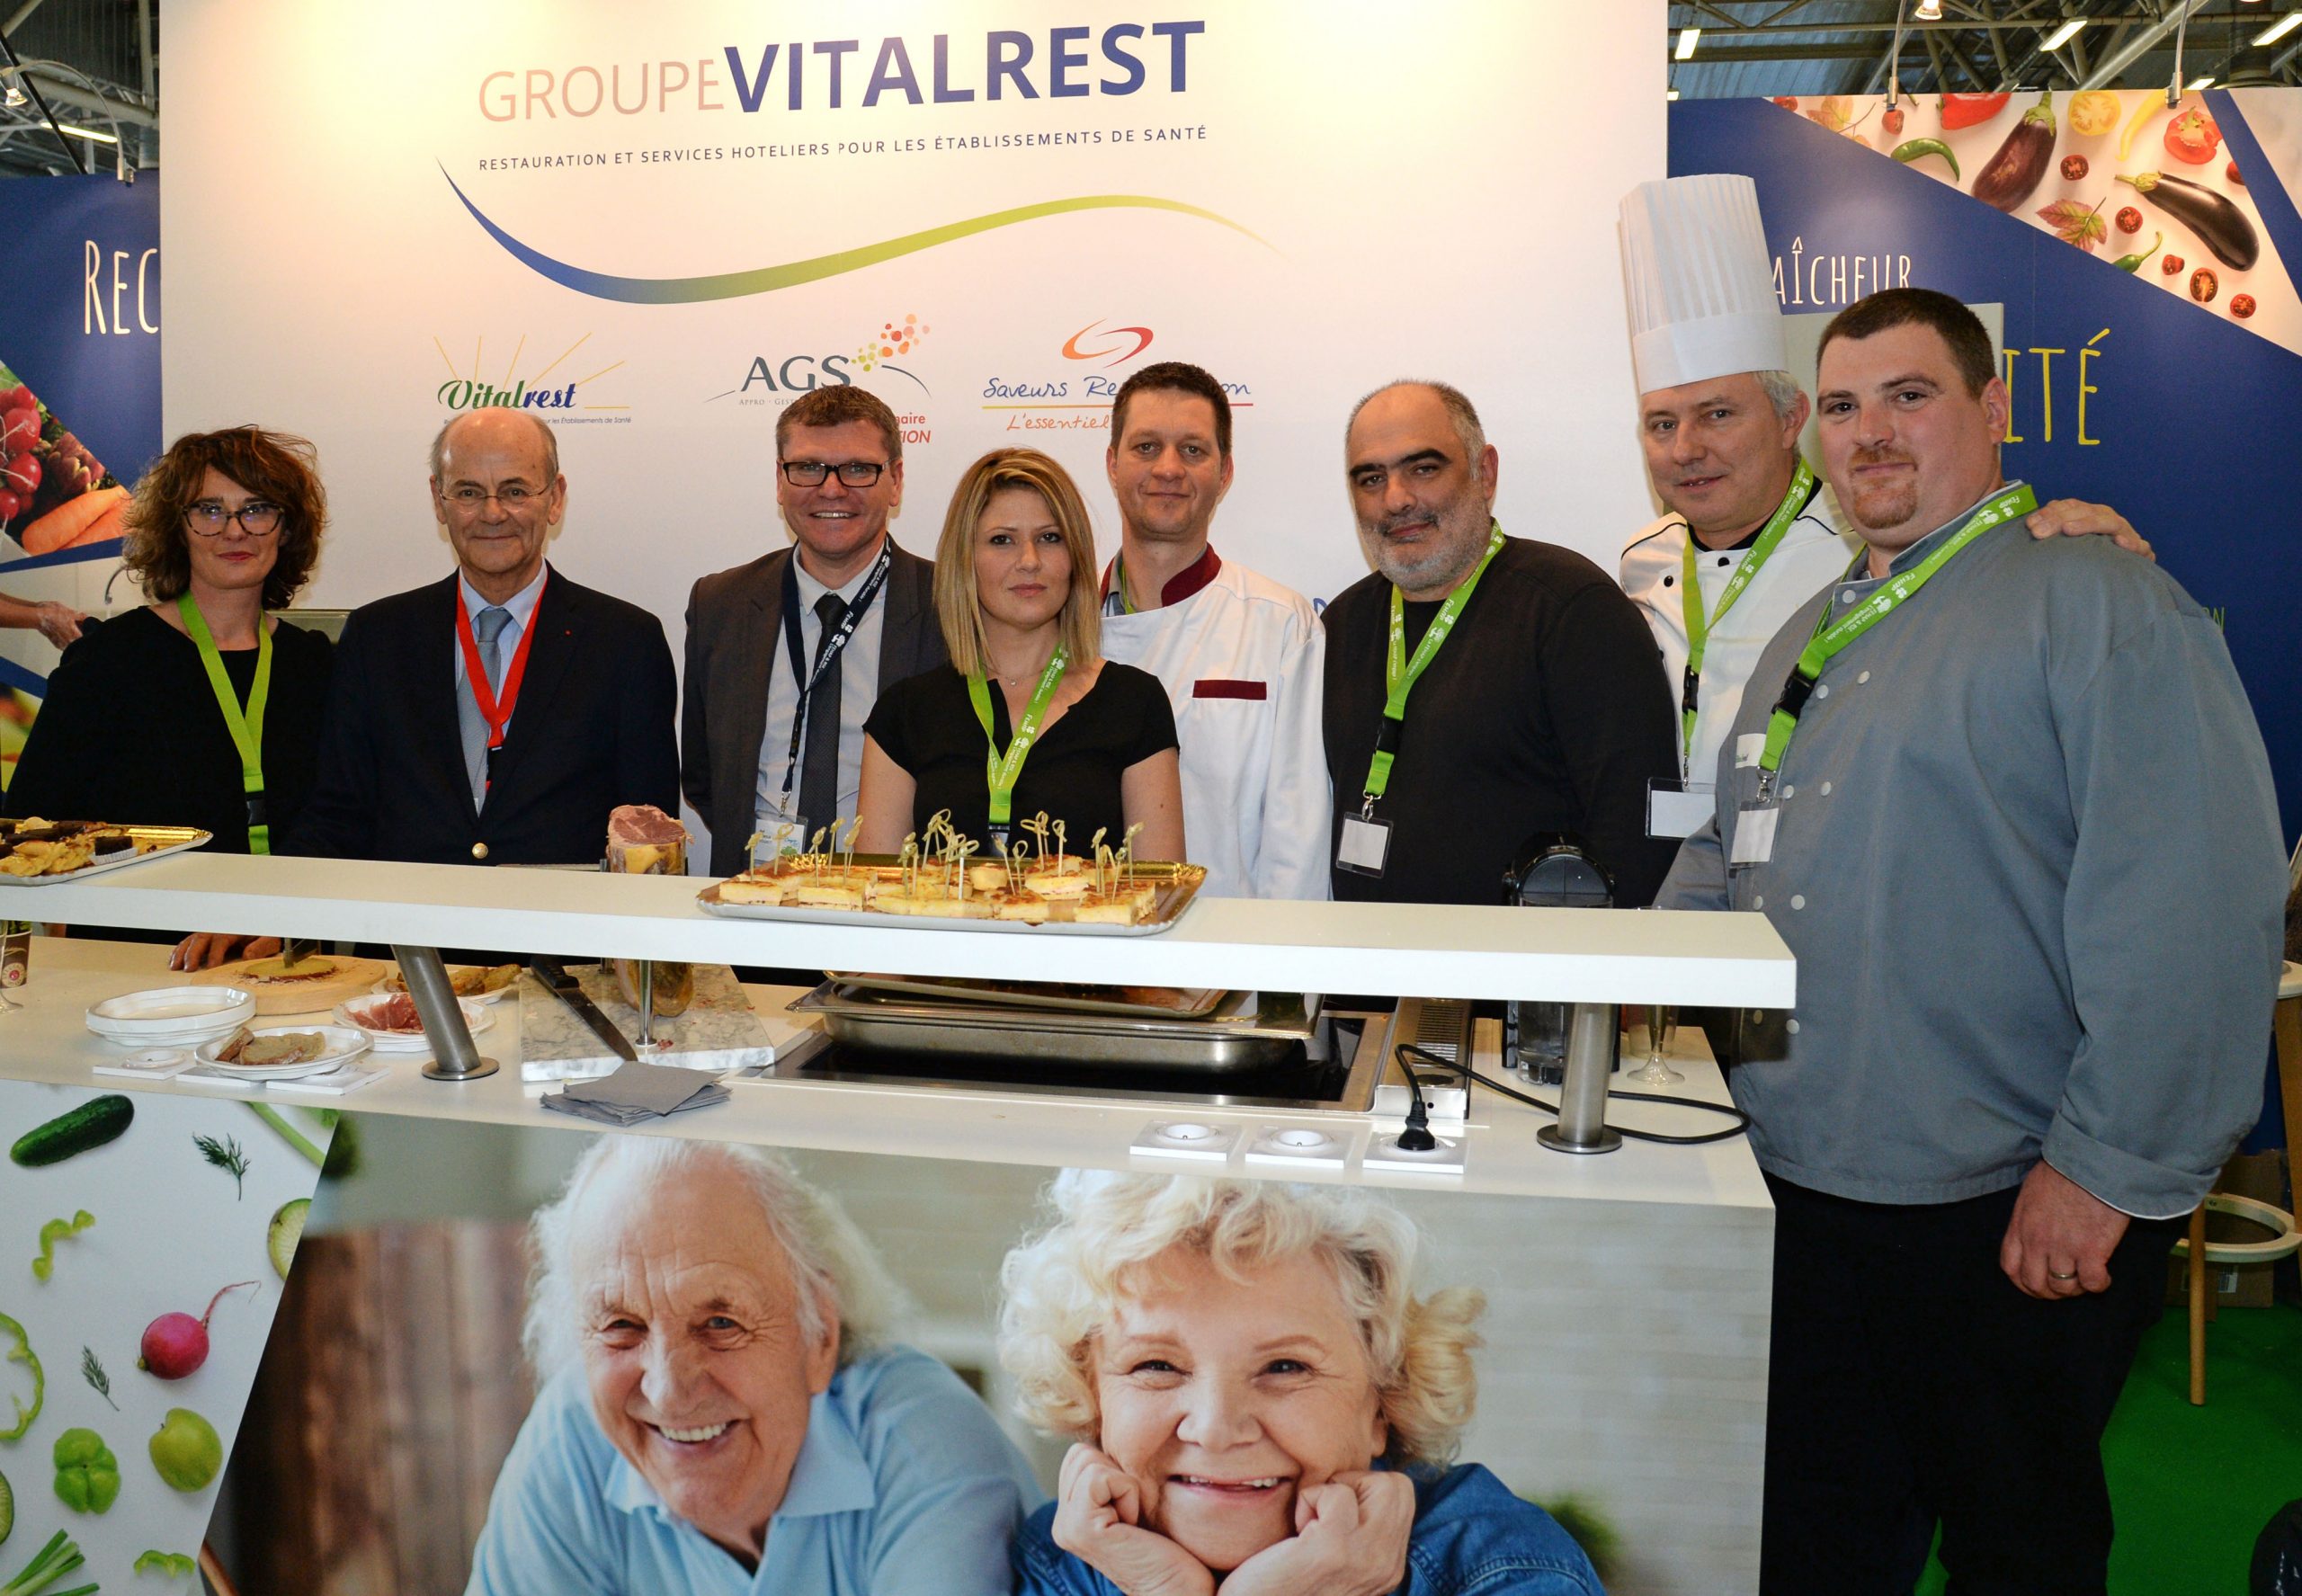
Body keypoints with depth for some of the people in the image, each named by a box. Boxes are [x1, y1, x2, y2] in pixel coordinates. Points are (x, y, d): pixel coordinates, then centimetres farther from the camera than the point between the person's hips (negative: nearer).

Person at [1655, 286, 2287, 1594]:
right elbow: (1729, 852, 23)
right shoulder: (1816, 633, 15)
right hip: (1802, 1183, 7)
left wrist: (2108, 1167, -20)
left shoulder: (2100, 604, -11)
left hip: (2018, 1215, -6)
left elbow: (2192, 911, -19)